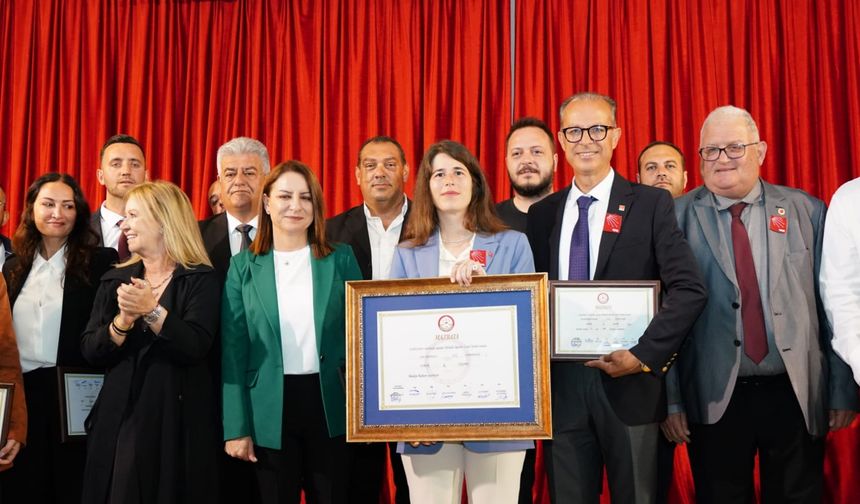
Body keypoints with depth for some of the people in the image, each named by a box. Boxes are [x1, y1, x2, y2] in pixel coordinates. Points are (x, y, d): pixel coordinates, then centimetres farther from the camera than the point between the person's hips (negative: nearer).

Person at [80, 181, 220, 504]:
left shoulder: (200, 279, -3)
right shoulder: (116, 280, 10)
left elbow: (195, 347, -16)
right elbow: (90, 352, 2)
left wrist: (152, 310, -24)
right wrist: (123, 320, -14)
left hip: (177, 420, -4)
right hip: (119, 418, 4)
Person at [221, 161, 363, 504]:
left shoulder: (341, 259, 4)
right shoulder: (244, 266, 3)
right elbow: (233, 349, 1)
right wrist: (236, 427, -3)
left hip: (329, 406, 0)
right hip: (270, 410, 0)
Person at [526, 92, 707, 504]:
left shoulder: (651, 204, -1)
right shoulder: (542, 214, 10)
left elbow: (689, 289, -9)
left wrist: (644, 355, -17)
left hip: (628, 386, -3)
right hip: (561, 387, 3)